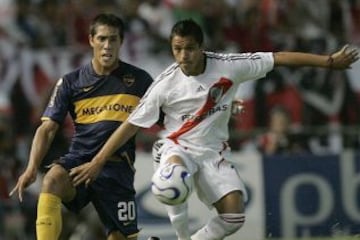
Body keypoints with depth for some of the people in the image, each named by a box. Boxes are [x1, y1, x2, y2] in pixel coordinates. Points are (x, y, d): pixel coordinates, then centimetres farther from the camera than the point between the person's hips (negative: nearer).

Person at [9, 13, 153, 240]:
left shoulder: (139, 80, 7)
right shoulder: (70, 82, 6)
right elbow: (48, 128, 2)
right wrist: (32, 168, -11)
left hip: (117, 169, 0)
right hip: (78, 161, 0)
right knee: (53, 179, -34)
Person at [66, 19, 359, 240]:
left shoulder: (228, 66, -14)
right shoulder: (166, 84, -17)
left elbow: (279, 58, -10)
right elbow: (132, 124, -11)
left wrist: (329, 61, -11)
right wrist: (97, 162, -14)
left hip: (213, 152, 2)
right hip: (179, 147, -2)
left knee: (234, 215, -17)